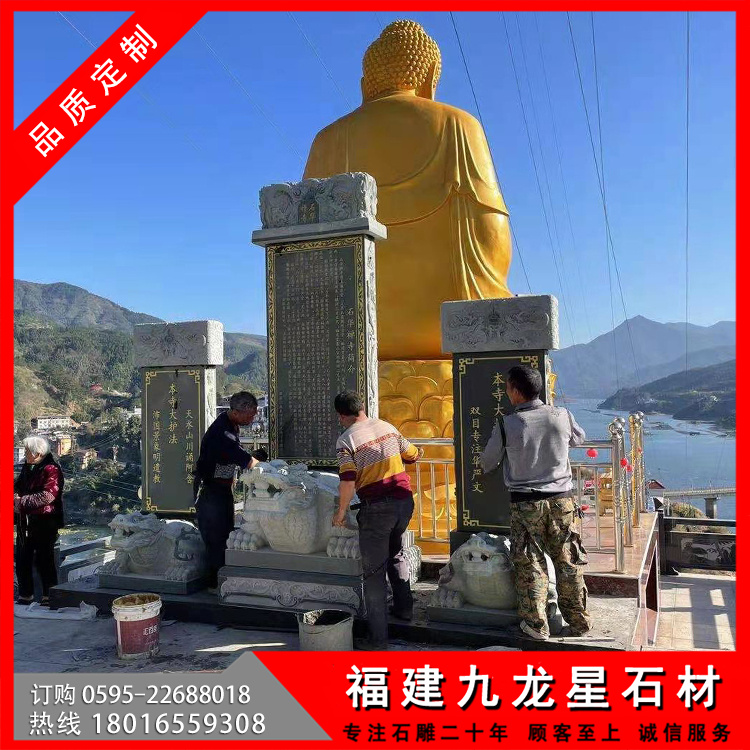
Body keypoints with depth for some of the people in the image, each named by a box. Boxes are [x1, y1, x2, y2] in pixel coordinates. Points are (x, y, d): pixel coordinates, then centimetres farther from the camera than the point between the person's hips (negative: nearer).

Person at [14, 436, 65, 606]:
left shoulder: (51, 470, -13)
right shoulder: (27, 468, 14)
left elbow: (47, 495, -23)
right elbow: (18, 486, 22)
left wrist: (22, 501, -22)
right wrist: (15, 495, 0)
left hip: (44, 523, -8)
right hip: (25, 522, 8)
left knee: (43, 560, -1)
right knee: (22, 560, 13)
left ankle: (49, 597, 10)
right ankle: (25, 596, 26)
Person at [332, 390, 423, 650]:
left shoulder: (346, 439, -9)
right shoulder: (387, 427, 8)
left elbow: (348, 482, -18)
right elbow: (412, 455, 21)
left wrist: (341, 512, -4)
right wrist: (417, 454, 44)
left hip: (376, 508, -6)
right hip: (404, 501, 6)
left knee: (374, 572, 4)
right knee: (395, 552, 30)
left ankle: (378, 638, 8)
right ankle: (404, 607, 39)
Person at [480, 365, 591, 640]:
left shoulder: (506, 424, -12)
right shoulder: (562, 416, -5)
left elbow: (488, 462, 2)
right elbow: (579, 439, 18)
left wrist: (487, 467, 26)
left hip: (525, 503, -2)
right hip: (561, 499, 3)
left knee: (530, 563, 8)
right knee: (567, 560, 12)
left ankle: (536, 624, 14)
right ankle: (578, 621, 22)